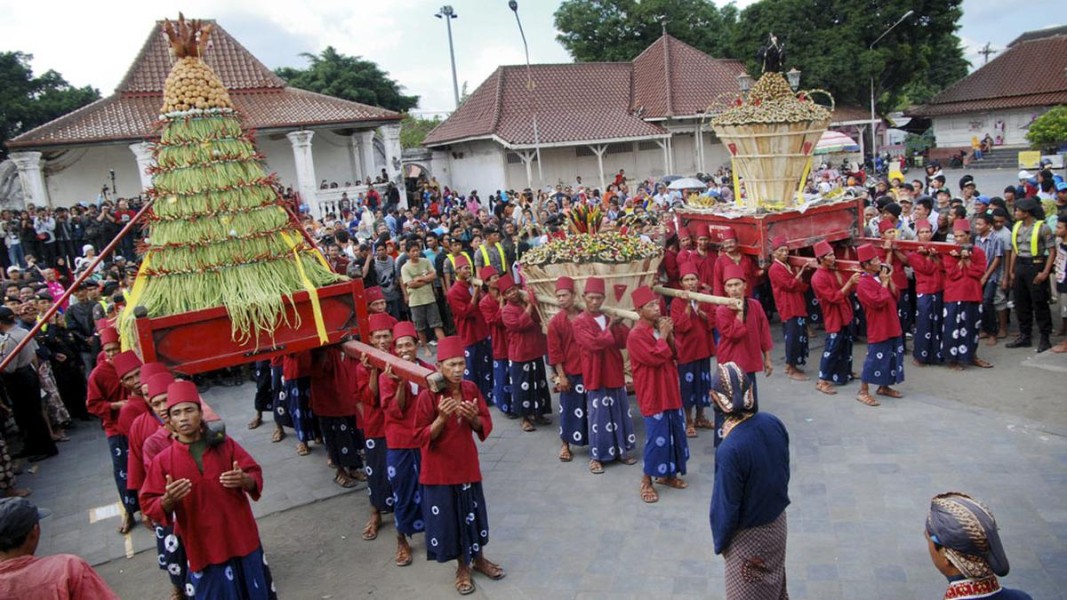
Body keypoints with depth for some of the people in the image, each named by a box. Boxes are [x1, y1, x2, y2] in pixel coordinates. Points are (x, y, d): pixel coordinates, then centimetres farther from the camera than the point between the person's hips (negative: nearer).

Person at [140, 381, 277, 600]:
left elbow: (256, 475, 2)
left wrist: (244, 480, -20)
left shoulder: (225, 444, -1)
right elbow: (150, 505, -2)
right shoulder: (163, 460, -4)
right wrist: (168, 501, -23)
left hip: (242, 540, 1)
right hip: (204, 549, -1)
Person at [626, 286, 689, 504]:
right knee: (657, 436, -5)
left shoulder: (660, 327, 7)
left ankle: (667, 474, 30)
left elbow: (675, 354, 9)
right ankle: (646, 481, 9)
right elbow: (655, 358, -25)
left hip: (670, 389, 8)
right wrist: (663, 336, -16)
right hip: (652, 394, -8)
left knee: (675, 433, 14)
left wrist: (669, 336, -6)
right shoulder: (636, 335, -17)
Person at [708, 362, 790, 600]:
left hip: (748, 535, -6)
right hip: (778, 521, 6)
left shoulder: (730, 450, -36)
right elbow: (785, 470, 2)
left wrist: (720, 542, -5)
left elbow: (726, 506, -23)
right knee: (774, 579, 30)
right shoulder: (773, 422, -16)